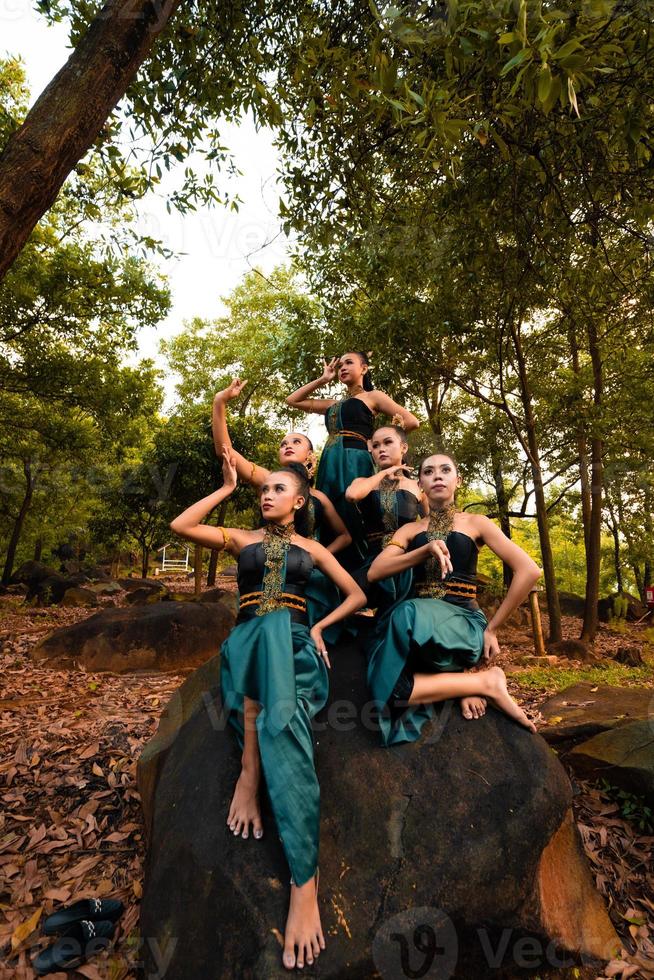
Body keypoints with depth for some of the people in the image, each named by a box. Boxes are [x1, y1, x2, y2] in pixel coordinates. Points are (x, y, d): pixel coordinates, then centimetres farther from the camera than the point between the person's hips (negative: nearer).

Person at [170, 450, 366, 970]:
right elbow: (181, 525, 2)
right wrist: (226, 487, 9)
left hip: (295, 648, 0)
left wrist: (319, 627, 2)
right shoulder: (242, 538, 17)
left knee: (283, 719, -35)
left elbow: (357, 595, 16)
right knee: (265, 625, -38)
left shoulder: (311, 548, 17)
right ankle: (250, 770, -34)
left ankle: (305, 886, -32)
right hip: (246, 646, 1)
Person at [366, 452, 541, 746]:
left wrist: (491, 628, -5)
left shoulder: (475, 523, 8)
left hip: (463, 621, -3)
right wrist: (427, 549, -14)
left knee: (409, 616, -37)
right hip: (418, 615, 3)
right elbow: (374, 573, -1)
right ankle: (484, 682, -9)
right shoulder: (409, 530, 15)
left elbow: (529, 571, -2)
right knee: (386, 686, -28)